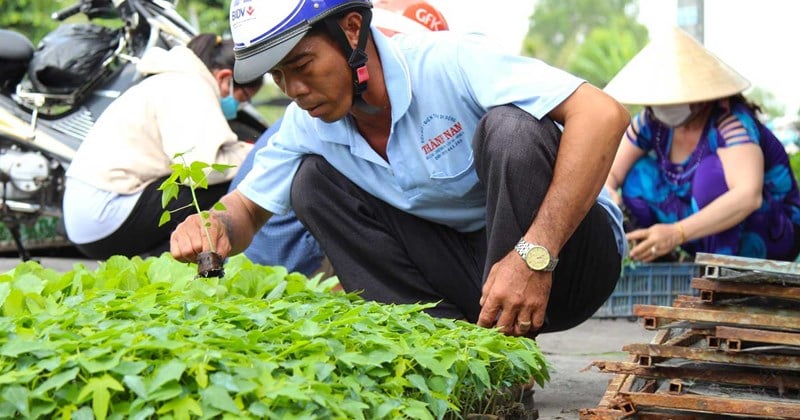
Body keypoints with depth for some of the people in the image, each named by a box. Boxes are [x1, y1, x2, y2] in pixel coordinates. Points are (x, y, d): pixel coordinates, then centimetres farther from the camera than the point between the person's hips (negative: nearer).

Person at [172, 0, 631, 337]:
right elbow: (247, 208, 11)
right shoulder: (308, 124, -3)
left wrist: (534, 255, -40)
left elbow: (603, 114, -33)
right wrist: (216, 226, -17)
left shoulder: (449, 61, -23)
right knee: (312, 180, -6)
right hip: (467, 268, 6)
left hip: (563, 250, -5)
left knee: (510, 128, -32)